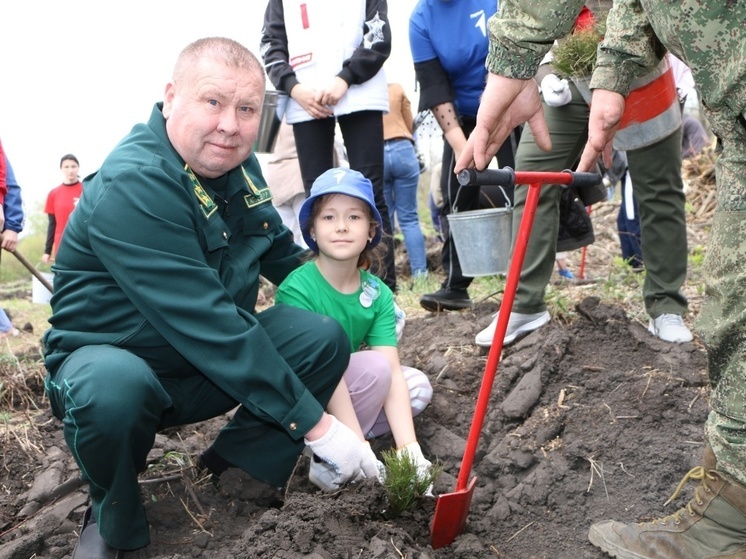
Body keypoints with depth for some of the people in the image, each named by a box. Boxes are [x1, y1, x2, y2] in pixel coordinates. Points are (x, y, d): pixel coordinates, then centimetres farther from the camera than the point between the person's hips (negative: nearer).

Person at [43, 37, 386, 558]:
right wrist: (314, 425, -33)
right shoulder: (131, 187, -28)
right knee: (112, 389, -40)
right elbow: (207, 324, -35)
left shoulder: (236, 163, -1)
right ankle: (114, 517, -7)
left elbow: (280, 250, 18)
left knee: (324, 337, -13)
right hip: (111, 358, -6)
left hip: (211, 366, 7)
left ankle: (233, 465, 5)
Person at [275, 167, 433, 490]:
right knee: (374, 365, -25)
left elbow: (393, 374, -15)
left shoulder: (378, 294, -8)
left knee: (418, 385, -8)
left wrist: (409, 447, -26)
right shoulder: (296, 290, -24)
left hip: (346, 385, 6)